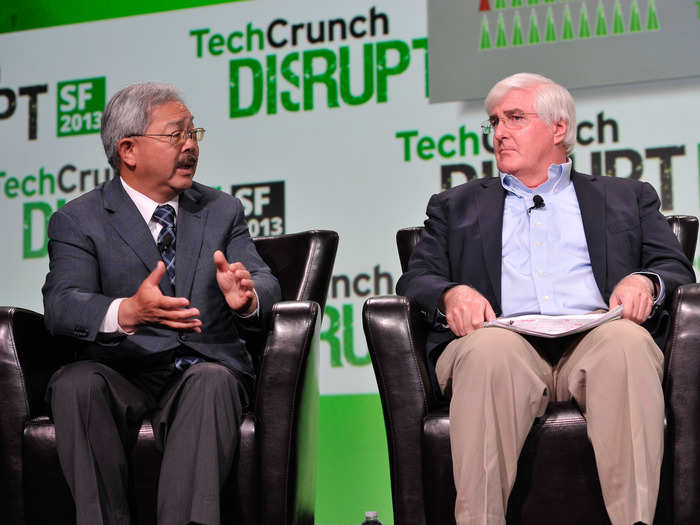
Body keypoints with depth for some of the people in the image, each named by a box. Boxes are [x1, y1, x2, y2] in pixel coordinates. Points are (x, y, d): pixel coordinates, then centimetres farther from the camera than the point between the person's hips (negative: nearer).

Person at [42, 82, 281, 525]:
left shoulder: (223, 211, 16)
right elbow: (61, 304, -11)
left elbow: (267, 285, 2)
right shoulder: (80, 220, 6)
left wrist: (247, 296, -26)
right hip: (123, 373, -1)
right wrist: (126, 313, -34)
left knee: (211, 381, -33)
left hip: (206, 369, 1)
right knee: (75, 383, -32)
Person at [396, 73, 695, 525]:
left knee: (628, 341, -36)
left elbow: (679, 271, 18)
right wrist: (450, 294, -8)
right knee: (488, 348, -37)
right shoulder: (455, 206, 30)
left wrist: (646, 282, -7)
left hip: (594, 340, 0)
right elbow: (415, 280, 17)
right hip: (507, 341, 0)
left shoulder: (626, 197, 28)